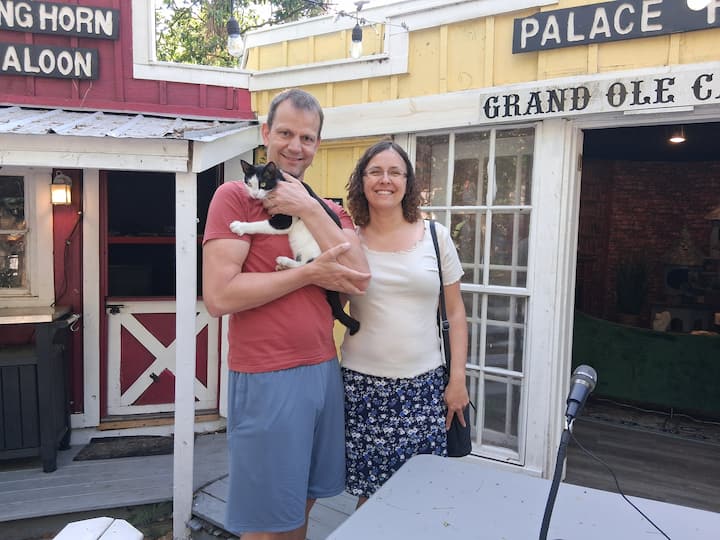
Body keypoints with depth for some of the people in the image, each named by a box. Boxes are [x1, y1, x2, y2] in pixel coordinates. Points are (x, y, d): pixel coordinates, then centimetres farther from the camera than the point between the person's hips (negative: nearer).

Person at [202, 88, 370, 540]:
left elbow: (359, 279, -7)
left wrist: (308, 209, -13)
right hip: (267, 379, -5)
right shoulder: (235, 196, -7)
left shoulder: (328, 208, 10)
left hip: (325, 370, 6)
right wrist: (309, 273, -15)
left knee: (302, 503, 20)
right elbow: (219, 296, -18)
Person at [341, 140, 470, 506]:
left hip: (423, 384, 1)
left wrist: (458, 380, 1)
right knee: (370, 493, 8)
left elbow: (455, 313, 5)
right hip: (362, 384, 0)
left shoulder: (435, 236, 2)